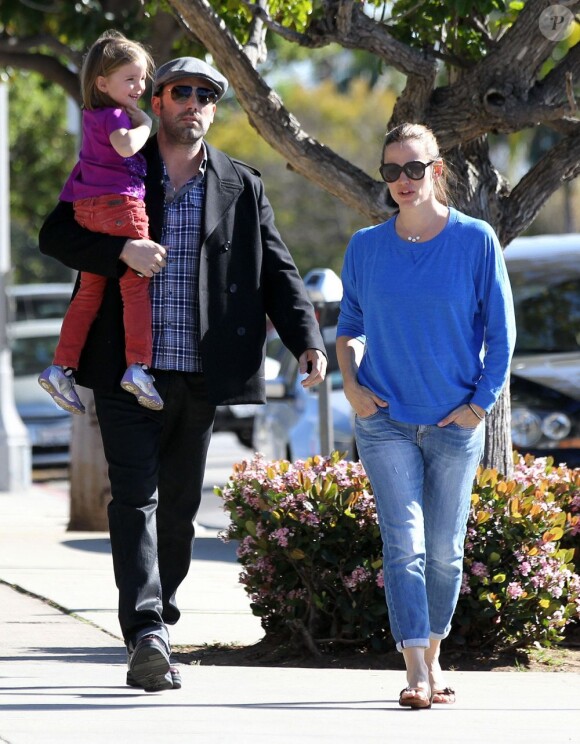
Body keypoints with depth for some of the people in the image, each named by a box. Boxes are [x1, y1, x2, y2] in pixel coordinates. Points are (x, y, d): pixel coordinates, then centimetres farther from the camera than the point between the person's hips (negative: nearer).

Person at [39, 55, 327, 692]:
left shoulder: (241, 186, 10)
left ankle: (152, 633, 24)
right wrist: (122, 250, -18)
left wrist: (307, 340, -7)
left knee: (179, 506, 10)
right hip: (127, 371, -3)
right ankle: (146, 636, -22)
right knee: (135, 496, -13)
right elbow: (55, 234, -1)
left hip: (199, 375, 3)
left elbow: (277, 270, 8)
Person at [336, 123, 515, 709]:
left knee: (444, 549, 7)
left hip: (456, 422, 0)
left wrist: (480, 403, -4)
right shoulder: (366, 247, 3)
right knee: (404, 542, -12)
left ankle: (433, 659, 24)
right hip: (386, 421, 0)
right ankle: (416, 674, -16)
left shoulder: (476, 241, -3)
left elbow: (500, 331, 1)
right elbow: (349, 325, 16)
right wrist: (350, 384, 1)